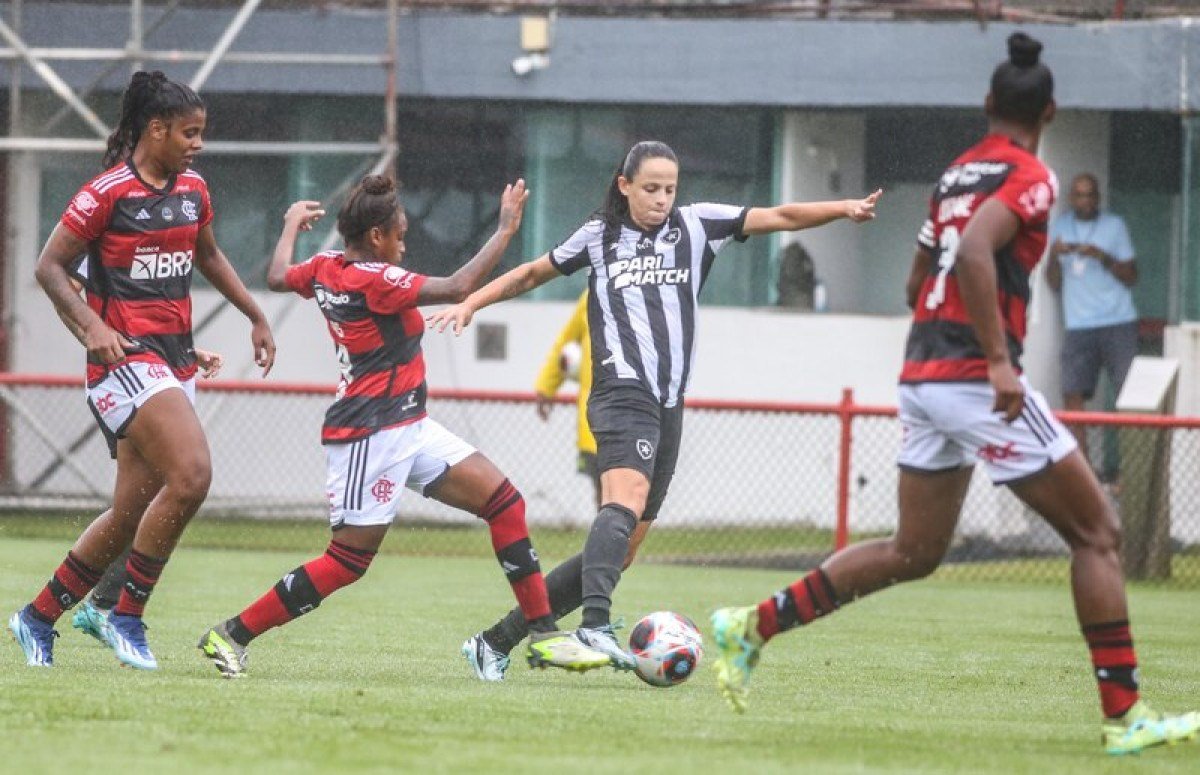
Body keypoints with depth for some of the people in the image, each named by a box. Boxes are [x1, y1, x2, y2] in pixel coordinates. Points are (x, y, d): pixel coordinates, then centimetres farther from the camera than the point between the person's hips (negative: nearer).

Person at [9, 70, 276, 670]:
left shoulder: (192, 190, 11)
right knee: (191, 475, -23)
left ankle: (38, 617, 21)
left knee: (133, 512, 6)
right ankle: (127, 618, -10)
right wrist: (90, 325, -22)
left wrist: (255, 316, 28)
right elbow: (49, 267, -9)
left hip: (175, 359, 8)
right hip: (125, 357, -8)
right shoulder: (108, 193, -11)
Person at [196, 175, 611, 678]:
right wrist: (506, 229, -15)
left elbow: (278, 278, 28)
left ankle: (542, 636, 5)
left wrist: (291, 226, 44)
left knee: (503, 501, 4)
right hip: (370, 433, -10)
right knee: (349, 560, -7)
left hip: (407, 428, 10)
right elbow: (459, 287, -23)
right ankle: (231, 636, 2)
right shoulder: (374, 281, -19)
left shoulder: (326, 268, 7)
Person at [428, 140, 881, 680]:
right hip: (623, 393, -4)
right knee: (627, 499, -33)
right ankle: (596, 622, -54)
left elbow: (778, 217, 5)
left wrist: (844, 208, -9)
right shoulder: (600, 236, 11)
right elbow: (531, 275, 23)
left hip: (668, 409, 4)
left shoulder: (697, 226, 13)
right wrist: (470, 304, 12)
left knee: (620, 551, 4)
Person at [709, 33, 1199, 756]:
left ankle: (755, 625, 13)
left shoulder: (957, 173, 16)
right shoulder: (1030, 178, -8)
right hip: (976, 379, -8)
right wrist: (1000, 360, -26)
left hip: (922, 372, 8)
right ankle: (1125, 716, -5)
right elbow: (974, 251, -25)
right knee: (1097, 533, -1)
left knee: (913, 553, 18)